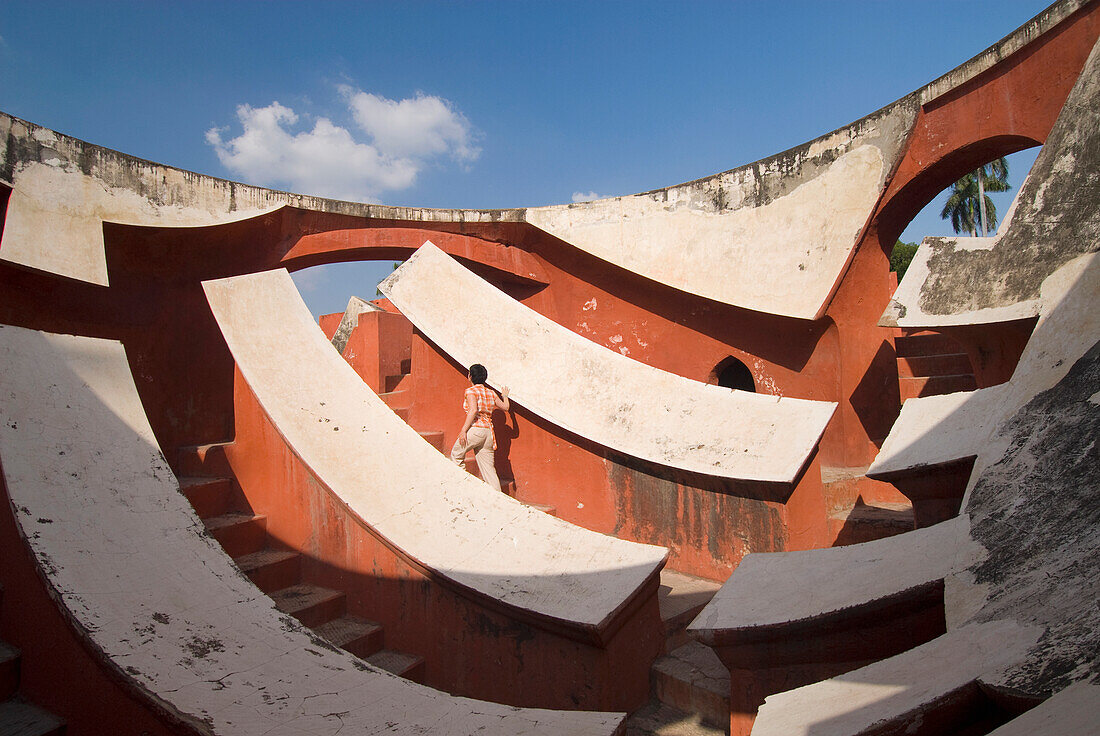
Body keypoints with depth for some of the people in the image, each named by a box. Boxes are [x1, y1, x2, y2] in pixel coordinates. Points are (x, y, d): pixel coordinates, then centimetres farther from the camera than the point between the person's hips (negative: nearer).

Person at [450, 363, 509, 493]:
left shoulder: (471, 391, -5)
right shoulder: (491, 393, 14)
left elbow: (473, 410, -19)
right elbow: (506, 407, 22)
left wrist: (463, 430, -20)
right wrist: (505, 396, 42)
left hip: (476, 429, -6)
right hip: (489, 431, 6)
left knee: (456, 454, 16)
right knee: (488, 467, 8)